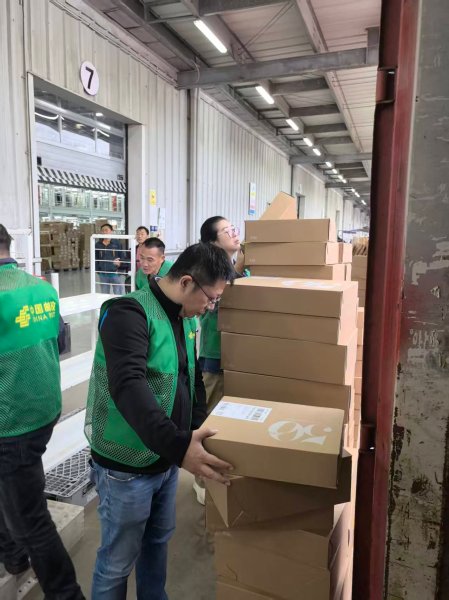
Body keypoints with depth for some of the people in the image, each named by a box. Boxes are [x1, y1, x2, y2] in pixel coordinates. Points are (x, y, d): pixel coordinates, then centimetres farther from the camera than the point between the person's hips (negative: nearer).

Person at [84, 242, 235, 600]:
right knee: (119, 559, 13)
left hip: (167, 458, 8)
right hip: (126, 466, -8)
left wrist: (200, 429, 6)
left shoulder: (188, 319, 3)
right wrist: (178, 445, -45)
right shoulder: (128, 313, -24)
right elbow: (127, 386, -37)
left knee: (158, 540, 26)